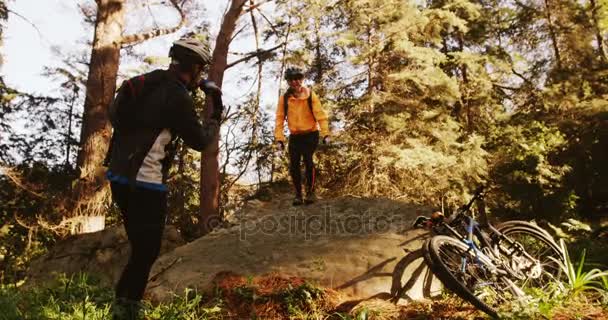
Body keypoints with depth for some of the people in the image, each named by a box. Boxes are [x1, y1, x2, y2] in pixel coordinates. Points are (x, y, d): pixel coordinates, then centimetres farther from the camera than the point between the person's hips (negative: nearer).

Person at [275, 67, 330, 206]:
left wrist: (325, 134, -18)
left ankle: (310, 192, -6)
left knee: (307, 159, -21)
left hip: (310, 134, -3)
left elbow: (320, 115, -10)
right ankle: (298, 195, 12)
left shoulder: (310, 96, -7)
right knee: (294, 165, -3)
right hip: (294, 136, 3)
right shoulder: (284, 98, -1)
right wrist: (279, 138, -7)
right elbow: (280, 119, 0)